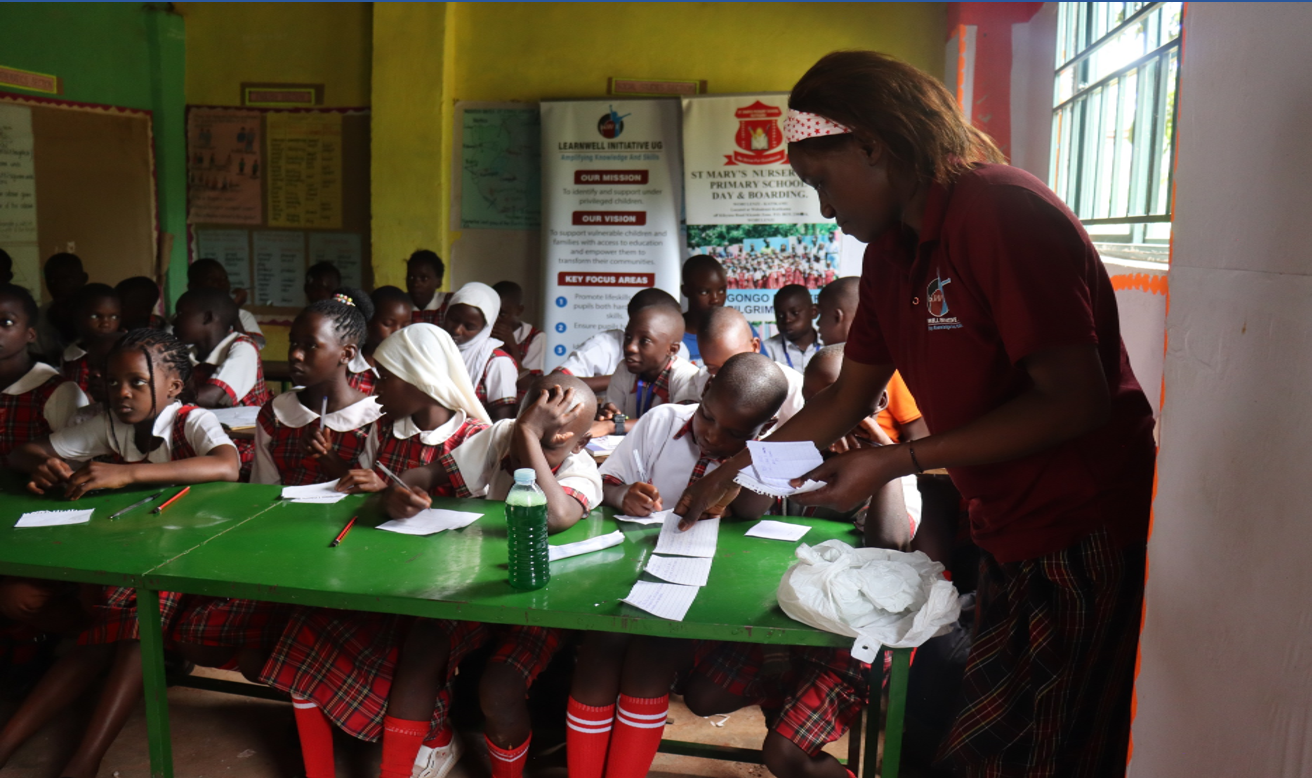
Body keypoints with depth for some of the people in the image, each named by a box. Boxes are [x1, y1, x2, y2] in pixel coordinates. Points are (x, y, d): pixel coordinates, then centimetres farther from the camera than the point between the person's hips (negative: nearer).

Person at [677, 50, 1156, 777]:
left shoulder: (1002, 211, -18)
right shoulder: (888, 253, 9)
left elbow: (1075, 401, -23)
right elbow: (847, 397, 17)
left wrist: (897, 460, -22)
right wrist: (734, 467, 17)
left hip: (1085, 536, -8)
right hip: (1008, 540, 8)